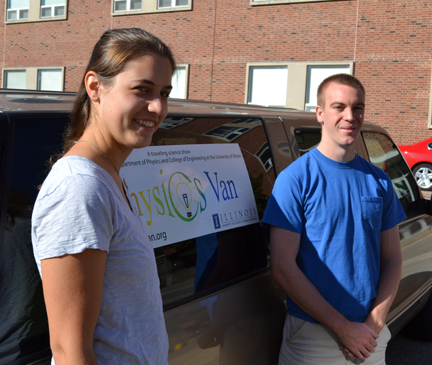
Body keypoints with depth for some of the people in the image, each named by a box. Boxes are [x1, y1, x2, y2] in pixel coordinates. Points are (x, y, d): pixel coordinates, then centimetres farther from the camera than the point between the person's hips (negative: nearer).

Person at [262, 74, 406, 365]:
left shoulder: (379, 182, 4)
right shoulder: (295, 178, -10)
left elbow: (392, 259, 7)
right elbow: (283, 267, -14)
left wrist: (375, 321, -7)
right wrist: (343, 327, -15)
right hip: (312, 338, -4)